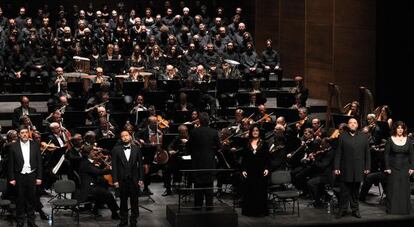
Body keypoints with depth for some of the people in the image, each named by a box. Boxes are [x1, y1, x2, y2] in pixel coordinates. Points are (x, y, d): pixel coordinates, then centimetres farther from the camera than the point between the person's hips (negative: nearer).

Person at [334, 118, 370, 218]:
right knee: (344, 191, 3)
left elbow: (367, 153, 7)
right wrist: (336, 168, -5)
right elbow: (338, 154, 0)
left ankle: (355, 209, 19)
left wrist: (367, 167, 2)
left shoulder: (363, 136, 7)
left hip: (358, 169, 2)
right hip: (345, 169, -1)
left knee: (355, 191, 10)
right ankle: (342, 209, 11)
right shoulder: (343, 137, 2)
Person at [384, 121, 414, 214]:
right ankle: (392, 208, 6)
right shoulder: (390, 140, -2)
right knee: (393, 189, 0)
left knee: (405, 189, 3)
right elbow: (386, 154, -2)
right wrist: (387, 168, -8)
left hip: (405, 168, 2)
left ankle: (404, 208, 9)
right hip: (393, 168, -2)